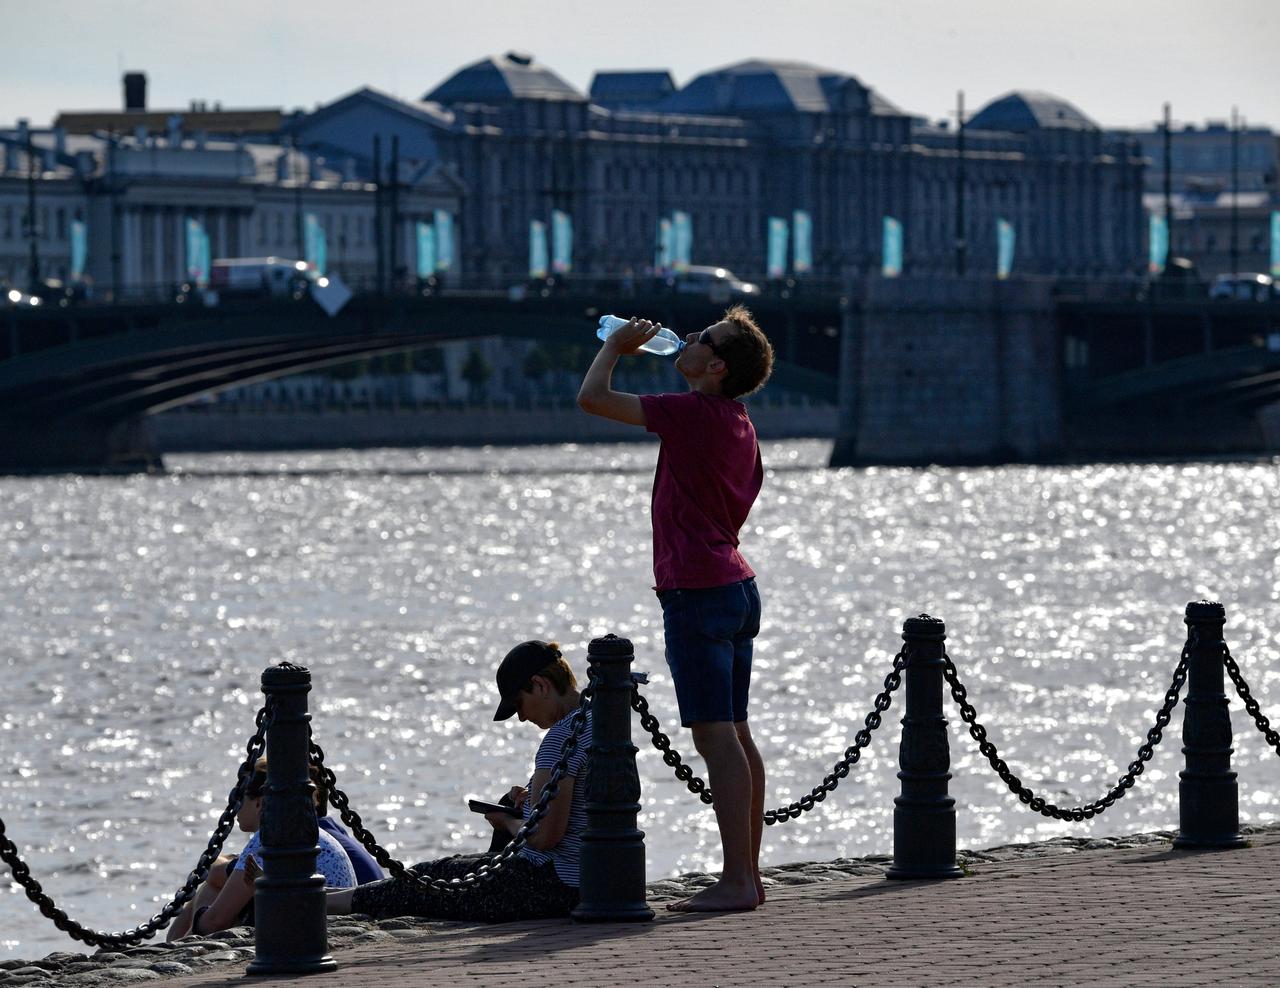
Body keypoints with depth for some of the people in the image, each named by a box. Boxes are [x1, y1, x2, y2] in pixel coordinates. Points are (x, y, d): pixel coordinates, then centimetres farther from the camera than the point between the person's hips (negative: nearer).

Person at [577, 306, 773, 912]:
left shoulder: (695, 413, -14)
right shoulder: (738, 424, 14)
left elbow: (592, 399, -16)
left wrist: (615, 346, 2)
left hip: (697, 591, -10)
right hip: (737, 587, 10)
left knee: (715, 736, -10)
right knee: (734, 736, 12)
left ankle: (736, 880, -13)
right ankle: (748, 874, 15)